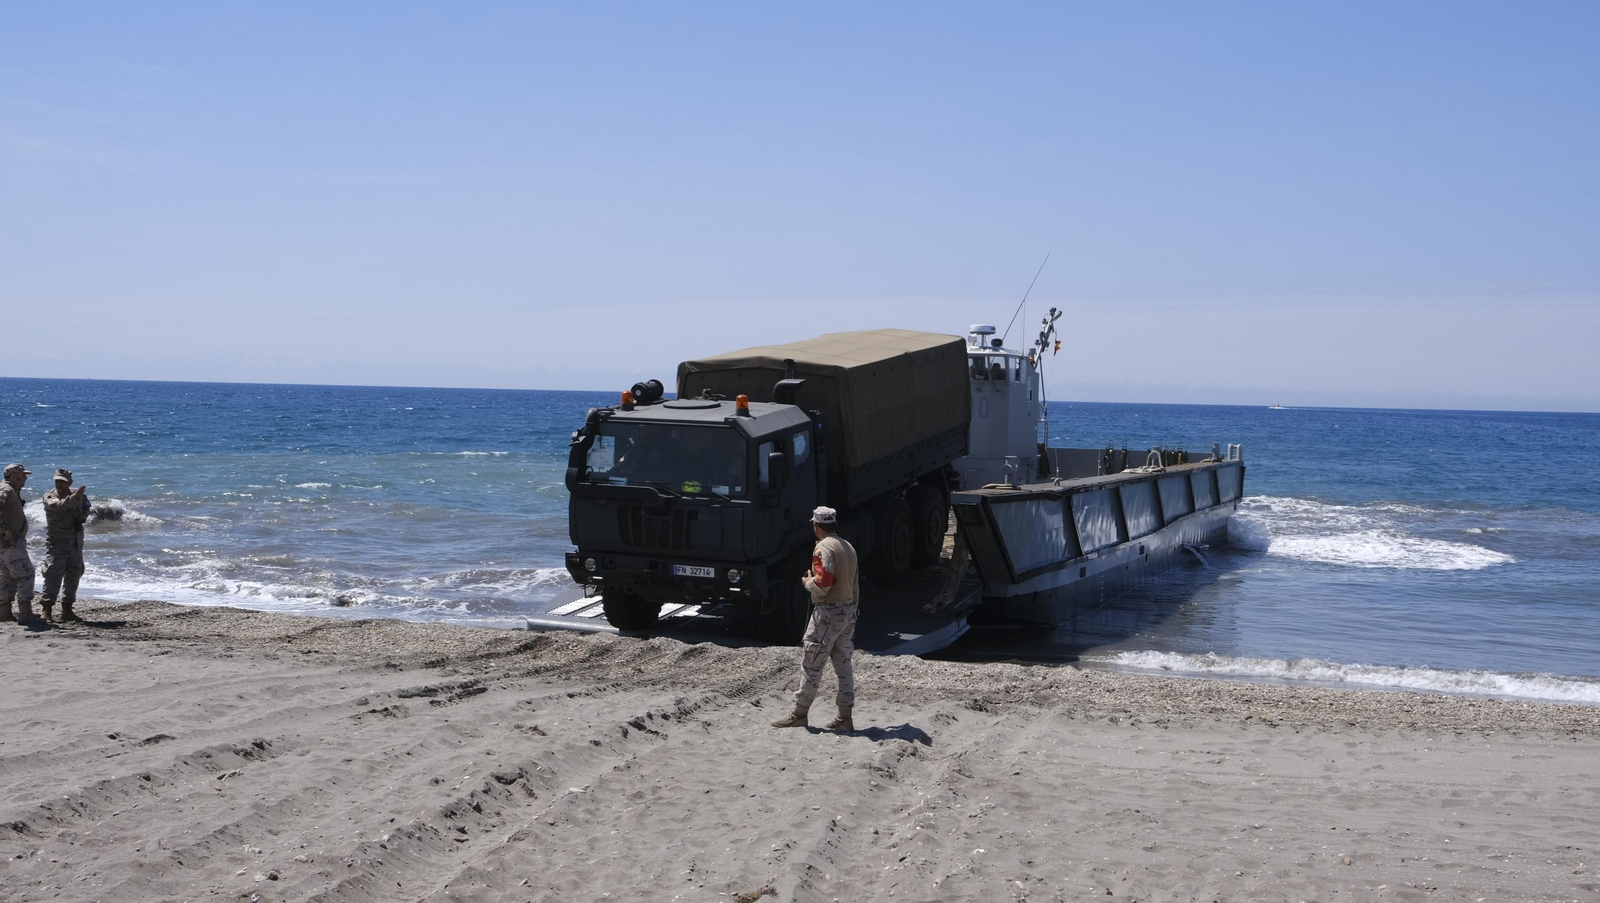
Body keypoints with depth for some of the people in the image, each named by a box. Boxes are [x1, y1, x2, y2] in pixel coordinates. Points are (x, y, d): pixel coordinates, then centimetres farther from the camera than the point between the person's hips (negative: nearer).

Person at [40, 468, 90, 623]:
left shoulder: (77, 494, 7)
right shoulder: (49, 497, -9)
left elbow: (85, 512, 25)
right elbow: (59, 506, -32)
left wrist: (83, 516, 2)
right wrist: (74, 497, -47)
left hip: (76, 545, 6)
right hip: (56, 545, -5)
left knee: (73, 577, 10)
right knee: (53, 577, -13)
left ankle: (67, 610, 20)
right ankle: (46, 611, -11)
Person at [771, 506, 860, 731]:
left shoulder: (824, 548, -14)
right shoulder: (848, 548, 15)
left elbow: (822, 583, -24)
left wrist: (807, 582, -4)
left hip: (828, 613, -9)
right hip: (848, 612, 9)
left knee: (811, 665, -2)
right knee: (844, 666, 9)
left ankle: (800, 714, 3)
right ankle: (844, 718, 10)